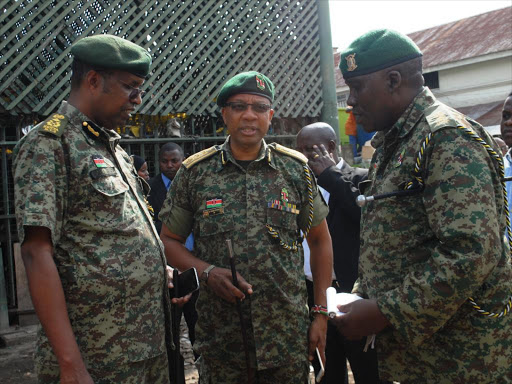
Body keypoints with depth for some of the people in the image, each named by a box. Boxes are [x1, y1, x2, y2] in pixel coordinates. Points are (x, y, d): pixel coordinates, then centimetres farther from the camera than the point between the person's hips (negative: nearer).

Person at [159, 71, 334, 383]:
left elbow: (320, 240, 7)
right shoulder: (195, 172, -1)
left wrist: (321, 313, 3)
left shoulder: (296, 169, 1)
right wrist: (207, 272, -13)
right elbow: (169, 241, 5)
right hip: (220, 332, 0)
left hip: (288, 333, 1)